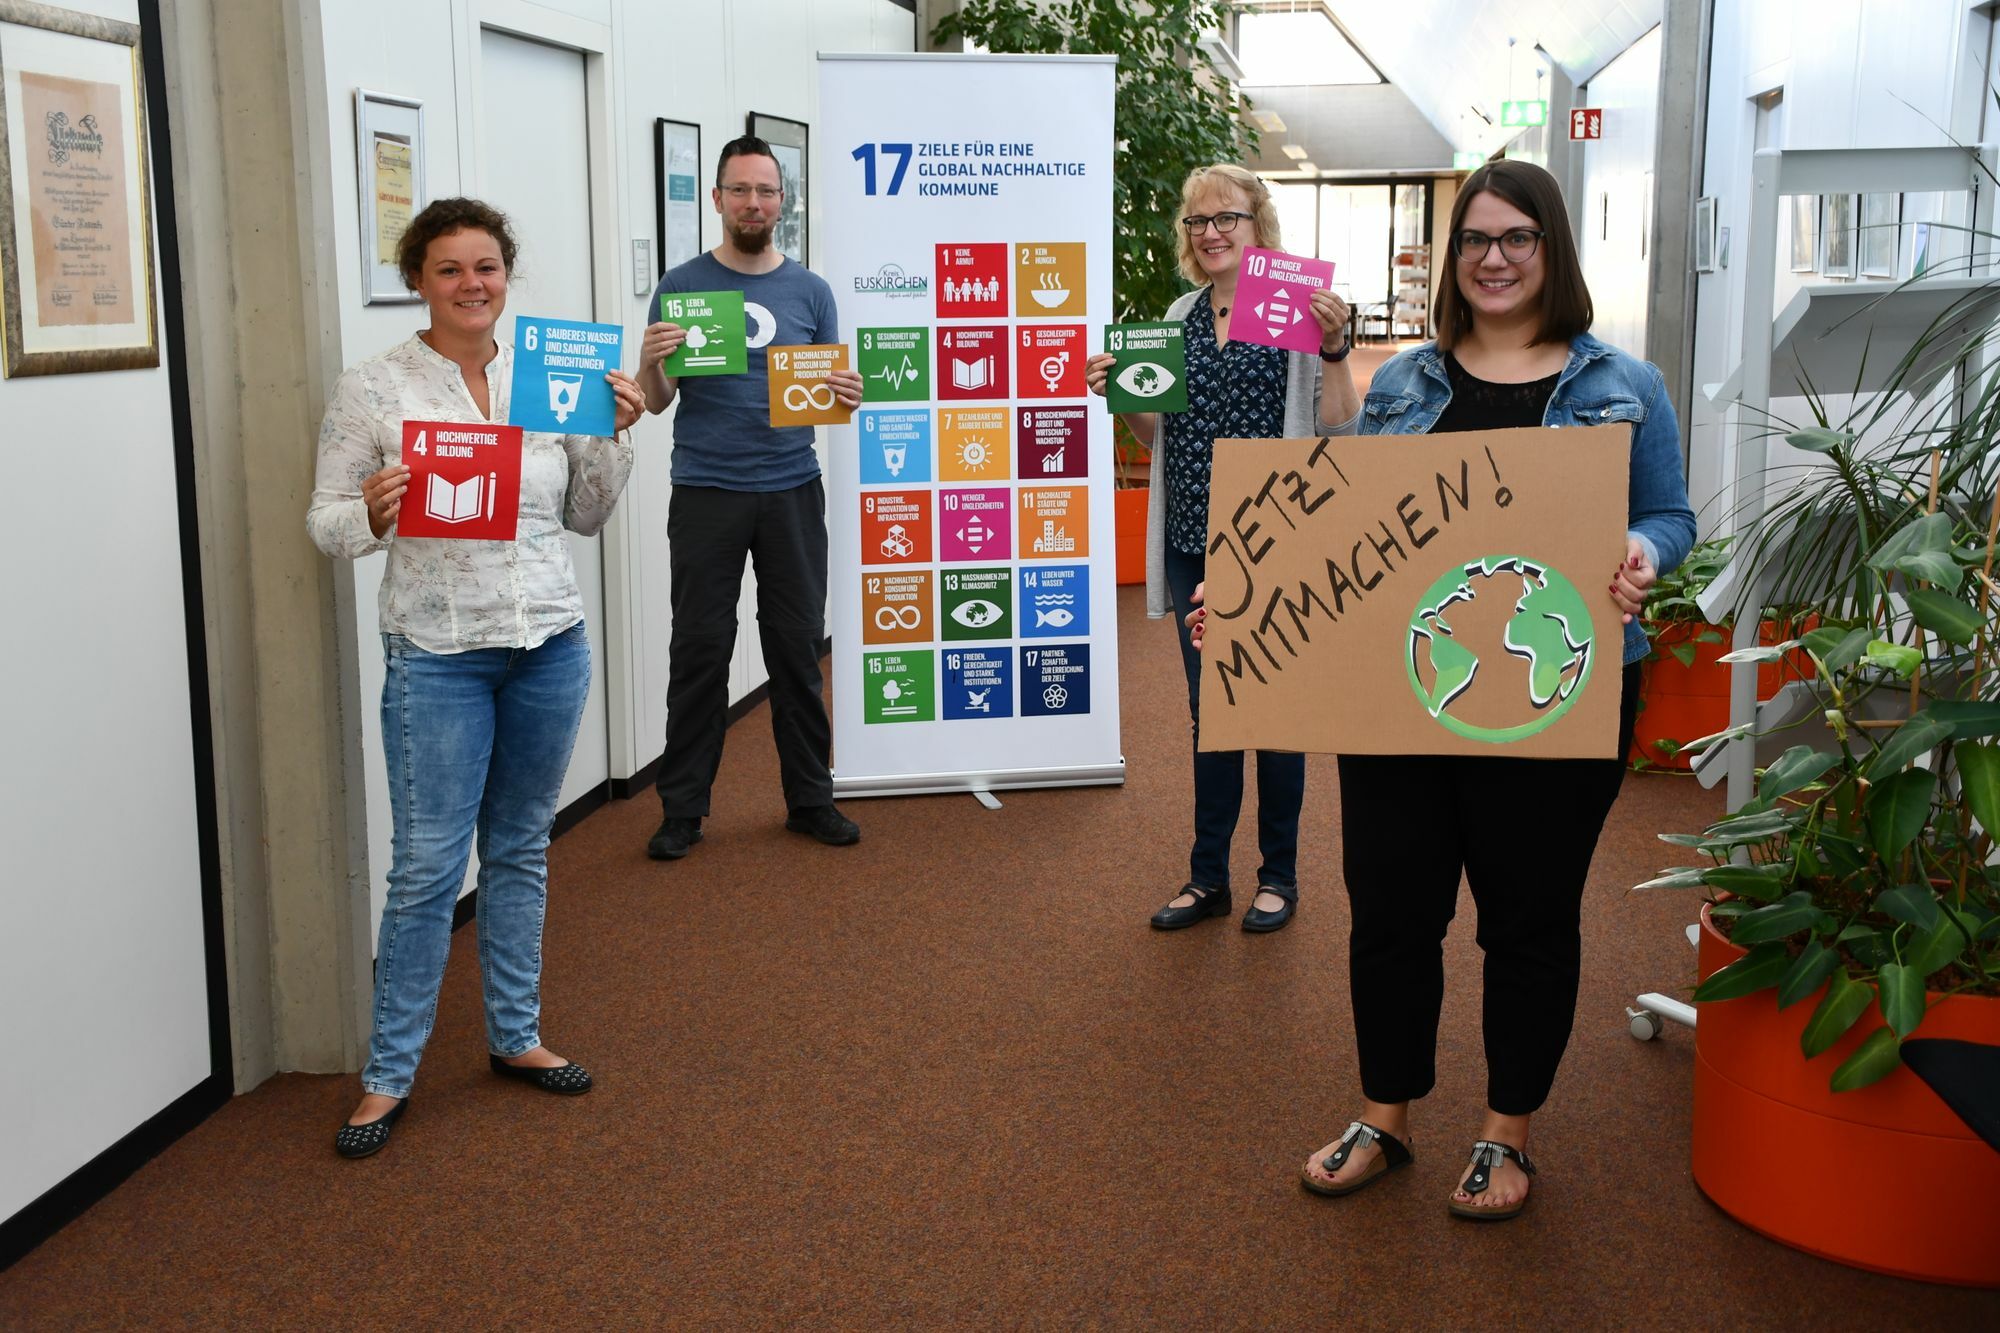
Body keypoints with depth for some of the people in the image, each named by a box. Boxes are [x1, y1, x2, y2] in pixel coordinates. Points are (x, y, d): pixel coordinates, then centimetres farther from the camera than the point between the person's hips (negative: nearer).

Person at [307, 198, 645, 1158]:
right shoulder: (371, 390, -4)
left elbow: (586, 517, 13)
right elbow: (325, 521, -2)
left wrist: (612, 434, -2)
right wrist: (371, 514, -23)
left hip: (550, 643, 4)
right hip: (437, 653, -4)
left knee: (520, 851, 14)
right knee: (428, 864, -2)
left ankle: (514, 1036, 29)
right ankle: (390, 1070, 13)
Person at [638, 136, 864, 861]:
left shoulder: (809, 290, 10)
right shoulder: (682, 285, 4)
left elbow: (832, 394, 13)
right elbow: (656, 401, 4)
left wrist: (848, 394, -10)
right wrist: (651, 363, -17)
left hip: (793, 491, 2)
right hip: (705, 493, -2)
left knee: (797, 645, 6)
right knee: (700, 650, 1)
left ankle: (810, 797, 16)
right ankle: (682, 808, 10)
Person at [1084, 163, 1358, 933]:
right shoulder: (1180, 315, 10)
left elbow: (1336, 432, -10)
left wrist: (1335, 350, -23)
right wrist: (1121, 395, -1)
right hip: (1193, 544, 5)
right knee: (1207, 710, 12)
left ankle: (1279, 875, 21)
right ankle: (1208, 877, 23)